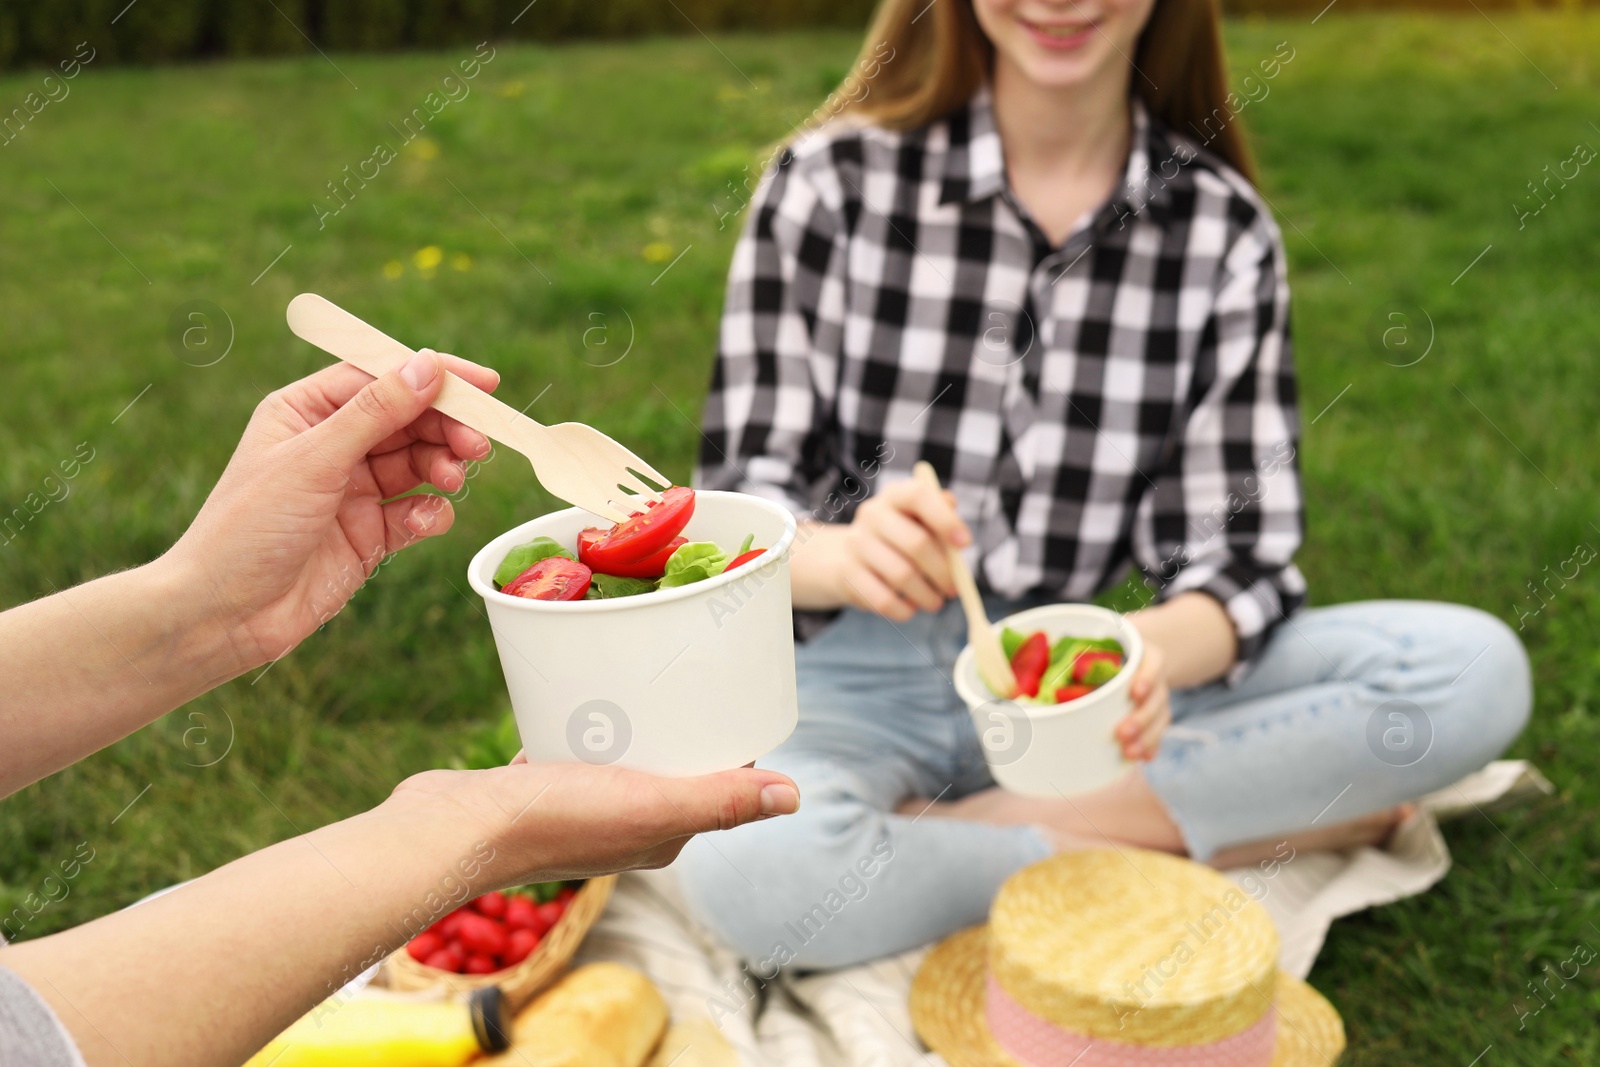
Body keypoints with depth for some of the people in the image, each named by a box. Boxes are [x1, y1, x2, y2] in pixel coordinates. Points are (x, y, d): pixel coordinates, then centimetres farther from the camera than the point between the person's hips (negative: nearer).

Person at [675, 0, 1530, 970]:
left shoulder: (1225, 232, -1)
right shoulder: (829, 183, -6)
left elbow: (1237, 555, -3)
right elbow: (740, 500, -6)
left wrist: (1152, 654, -27)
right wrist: (842, 556, -30)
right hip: (856, 676, -1)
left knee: (1476, 668, -15)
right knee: (745, 862, -36)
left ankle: (969, 824, -14)